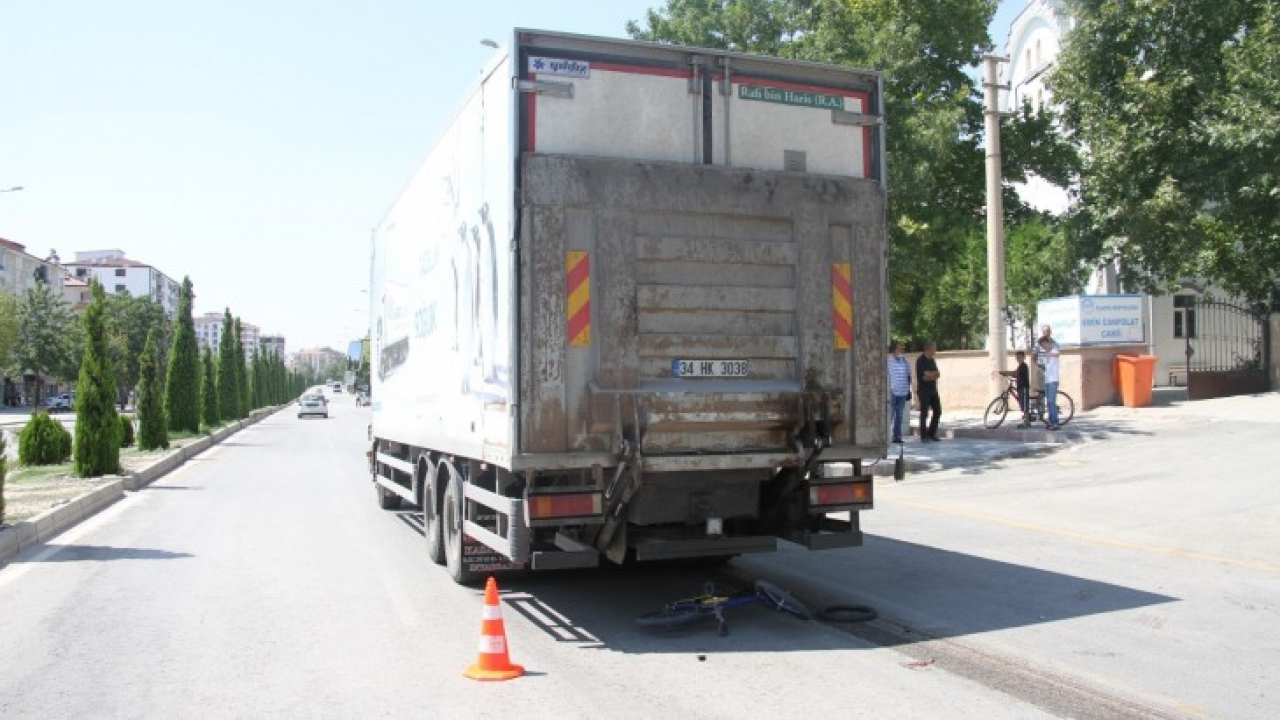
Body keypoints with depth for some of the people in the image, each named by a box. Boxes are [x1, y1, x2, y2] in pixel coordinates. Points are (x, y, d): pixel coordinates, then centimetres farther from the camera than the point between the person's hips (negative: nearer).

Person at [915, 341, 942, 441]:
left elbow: (938, 375, 3)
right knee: (924, 413, -4)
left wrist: (930, 375, -14)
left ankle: (932, 433, 18)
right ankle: (924, 436, 4)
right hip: (924, 390, -7)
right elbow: (926, 375, -19)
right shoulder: (920, 361, -12)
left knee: (937, 411, 7)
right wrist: (935, 373, -2)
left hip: (933, 390, 7)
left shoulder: (932, 360, 12)